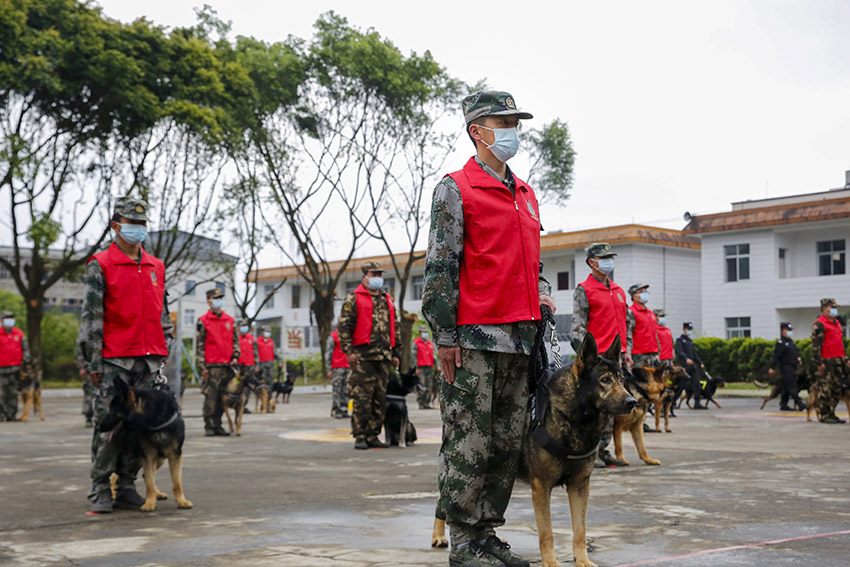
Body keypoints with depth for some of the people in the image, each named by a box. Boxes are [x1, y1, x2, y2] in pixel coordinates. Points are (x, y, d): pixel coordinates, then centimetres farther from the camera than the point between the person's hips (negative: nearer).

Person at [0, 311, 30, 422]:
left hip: (16, 367, 2)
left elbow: (25, 348, 14)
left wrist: (25, 360, -1)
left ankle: (12, 414, 8)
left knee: (13, 393, 3)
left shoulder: (19, 334, 10)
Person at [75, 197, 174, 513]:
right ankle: (100, 490, 5)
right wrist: (92, 362, -9)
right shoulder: (100, 266, -1)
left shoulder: (156, 267, 16)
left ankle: (127, 487, 15)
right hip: (114, 360, -5)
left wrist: (165, 349, 15)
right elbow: (91, 315, -5)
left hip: (149, 361, 5)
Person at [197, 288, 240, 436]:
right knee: (210, 397, -6)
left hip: (227, 365, 4)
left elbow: (235, 340, 20)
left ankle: (218, 425, 15)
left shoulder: (230, 320, 15)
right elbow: (199, 345, -1)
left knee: (223, 397, 6)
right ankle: (209, 427, 2)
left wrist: (235, 356, 4)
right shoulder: (203, 321, 1)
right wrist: (202, 366, -6)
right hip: (211, 366, -4)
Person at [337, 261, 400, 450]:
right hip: (363, 356, -6)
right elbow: (343, 326, -5)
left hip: (384, 357, 6)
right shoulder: (354, 298, 2)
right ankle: (360, 436, -2)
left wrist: (395, 353, 20)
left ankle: (373, 435, 13)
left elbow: (394, 328, 26)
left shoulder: (387, 300, 21)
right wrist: (348, 350, -13)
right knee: (362, 398, -8)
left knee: (380, 399, 6)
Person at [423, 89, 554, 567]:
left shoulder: (526, 194, 20)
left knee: (508, 443, 10)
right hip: (474, 339, -7)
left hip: (521, 337, 8)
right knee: (469, 445, -4)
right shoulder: (455, 189, -2)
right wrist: (445, 336, -12)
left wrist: (542, 294, 9)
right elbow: (441, 267, -7)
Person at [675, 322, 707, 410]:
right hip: (684, 365, -7)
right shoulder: (680, 340, -2)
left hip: (692, 365, 7)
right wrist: (686, 359, -33)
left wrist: (700, 363, 14)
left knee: (696, 383, -3)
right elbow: (680, 352, -17)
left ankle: (697, 403, -4)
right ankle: (672, 402, 7)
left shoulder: (690, 341, 22)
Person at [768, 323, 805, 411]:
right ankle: (799, 403, -16)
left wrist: (798, 358, 7)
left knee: (786, 387, 10)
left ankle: (783, 405, 13)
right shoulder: (780, 343, -11)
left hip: (792, 368, 9)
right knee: (792, 386, -12)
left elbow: (795, 352, 28)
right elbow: (776, 356, -15)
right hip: (786, 367, -9)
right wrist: (772, 368, -18)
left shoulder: (791, 342, 18)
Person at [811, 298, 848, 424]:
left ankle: (831, 414, 19)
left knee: (837, 390, 11)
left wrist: (844, 359, 21)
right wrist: (819, 363, -18)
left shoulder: (837, 323, 20)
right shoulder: (819, 324, -8)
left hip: (838, 361, 9)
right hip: (826, 362, -9)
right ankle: (823, 415, -1)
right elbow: (816, 345, -13)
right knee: (825, 390, -6)